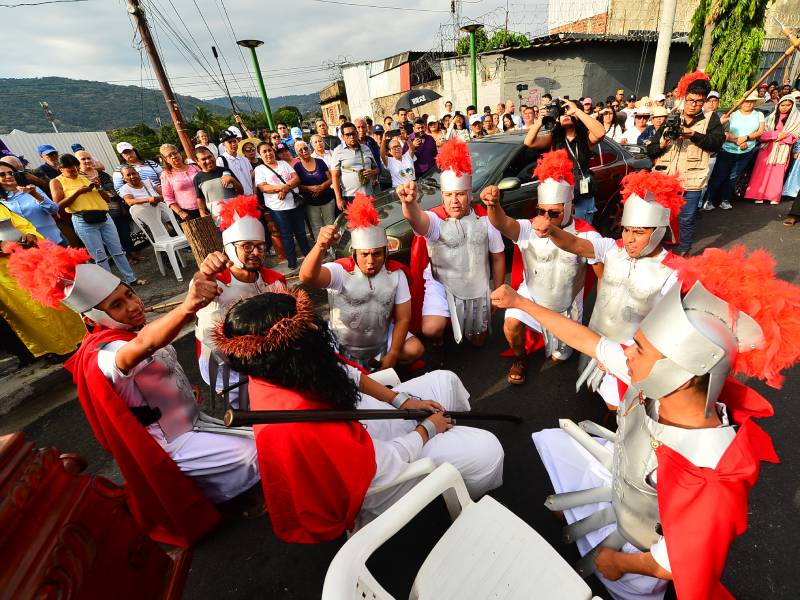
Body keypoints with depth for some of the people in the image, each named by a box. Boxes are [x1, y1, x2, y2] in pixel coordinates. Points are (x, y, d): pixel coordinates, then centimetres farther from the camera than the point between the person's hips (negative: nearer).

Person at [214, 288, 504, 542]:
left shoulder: (272, 371, -15)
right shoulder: (300, 425, -40)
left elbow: (347, 374, -1)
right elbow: (385, 464, -30)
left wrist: (401, 400, -4)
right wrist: (427, 428, -13)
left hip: (357, 426, 8)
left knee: (445, 381, 10)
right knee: (485, 450, -9)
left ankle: (457, 434, 39)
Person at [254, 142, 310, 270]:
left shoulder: (284, 163, 12)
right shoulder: (259, 169, 2)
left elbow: (296, 178, 1)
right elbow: (263, 188, -11)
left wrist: (285, 188, -16)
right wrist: (282, 187, -21)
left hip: (294, 203, 3)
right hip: (277, 207, -3)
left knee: (301, 232, 12)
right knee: (286, 235, 5)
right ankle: (292, 261, 17)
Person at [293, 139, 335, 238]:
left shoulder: (320, 162, 1)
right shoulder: (297, 167, 0)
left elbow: (331, 179, 1)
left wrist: (321, 187, -18)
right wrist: (310, 188, -19)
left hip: (328, 200, 1)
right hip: (310, 203, 0)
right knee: (317, 228, 5)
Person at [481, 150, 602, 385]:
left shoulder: (586, 235, -17)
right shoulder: (529, 229, -20)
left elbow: (603, 275, -12)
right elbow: (504, 225, -42)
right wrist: (494, 205, -62)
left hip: (566, 306, 1)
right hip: (531, 296, -1)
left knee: (560, 357, 11)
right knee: (511, 324, -29)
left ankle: (559, 346, 50)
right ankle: (520, 359, 5)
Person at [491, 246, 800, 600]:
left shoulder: (708, 471, -44)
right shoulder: (658, 381, -29)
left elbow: (686, 561, -29)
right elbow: (584, 339, -19)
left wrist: (619, 562, -10)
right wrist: (519, 302, -12)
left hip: (641, 539, -5)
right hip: (620, 474, 5)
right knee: (549, 441, 17)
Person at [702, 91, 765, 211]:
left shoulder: (759, 115, 9)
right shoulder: (733, 115, 2)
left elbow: (760, 131, 1)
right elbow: (724, 132, -5)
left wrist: (746, 137, -15)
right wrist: (737, 141, -18)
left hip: (746, 152, 2)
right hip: (728, 150, -2)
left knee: (733, 177, 7)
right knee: (718, 176, -6)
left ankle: (725, 200, 13)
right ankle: (708, 200, 1)